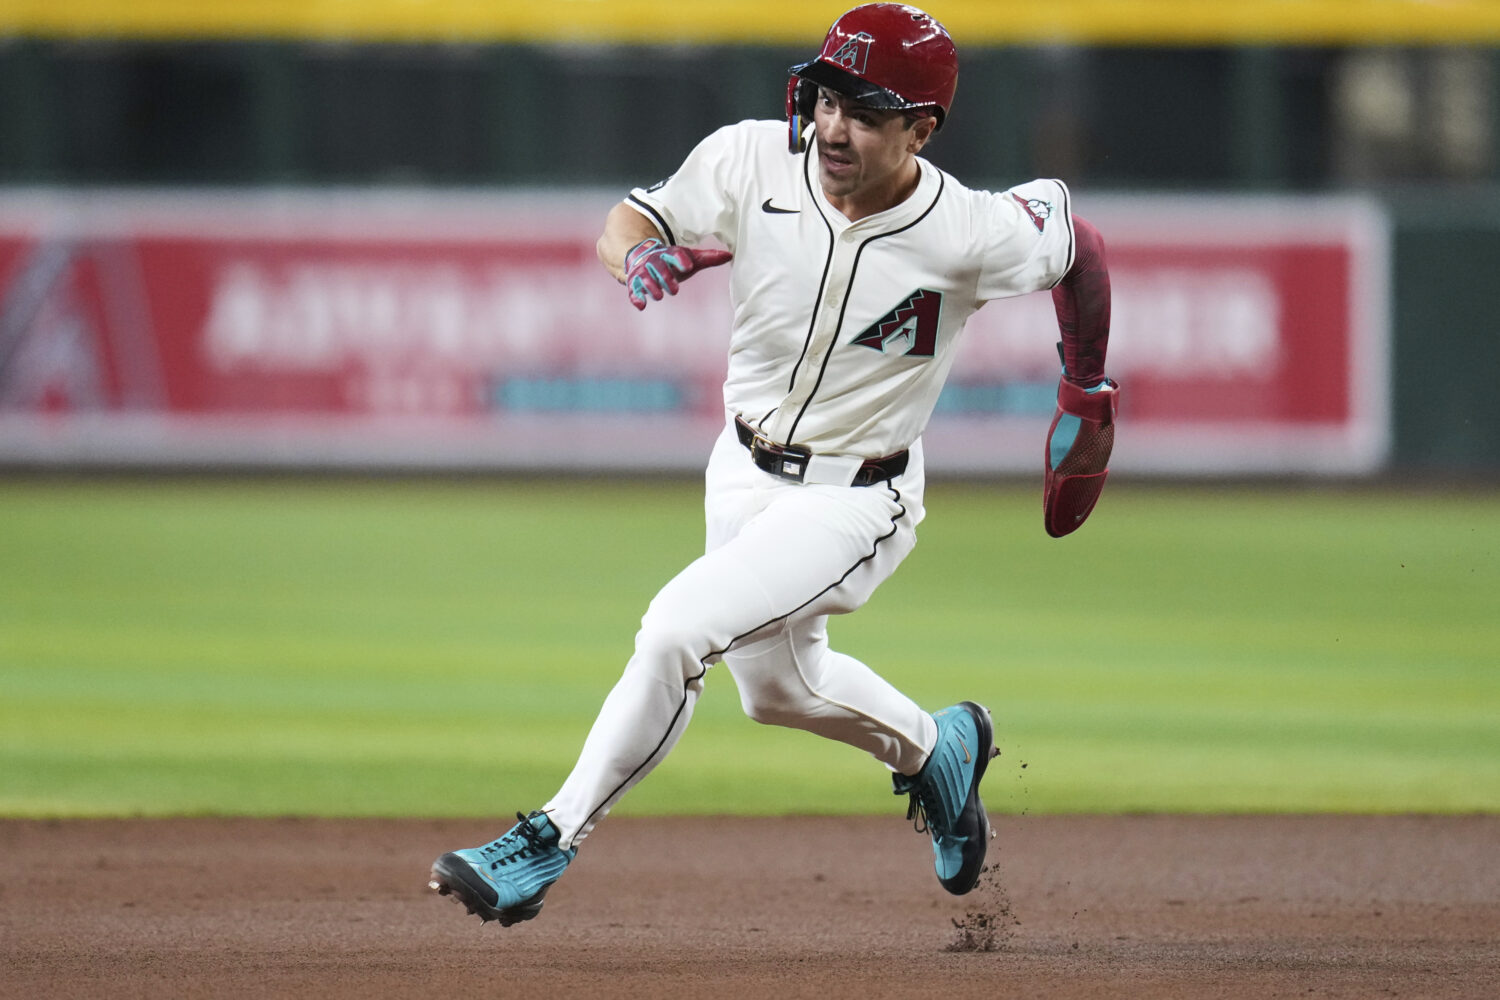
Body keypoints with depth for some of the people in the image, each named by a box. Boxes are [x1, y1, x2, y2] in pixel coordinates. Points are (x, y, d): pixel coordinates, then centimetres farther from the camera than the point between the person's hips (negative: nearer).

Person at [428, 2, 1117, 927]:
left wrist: (1089, 392, 4)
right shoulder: (753, 161, -18)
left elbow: (1077, 244, -6)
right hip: (745, 470, 6)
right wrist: (640, 255, -32)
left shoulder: (970, 235, -26)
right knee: (778, 689, 25)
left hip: (857, 499, -6)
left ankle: (552, 841, -11)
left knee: (675, 631, -23)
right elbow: (627, 224, -7)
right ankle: (934, 747, 54)